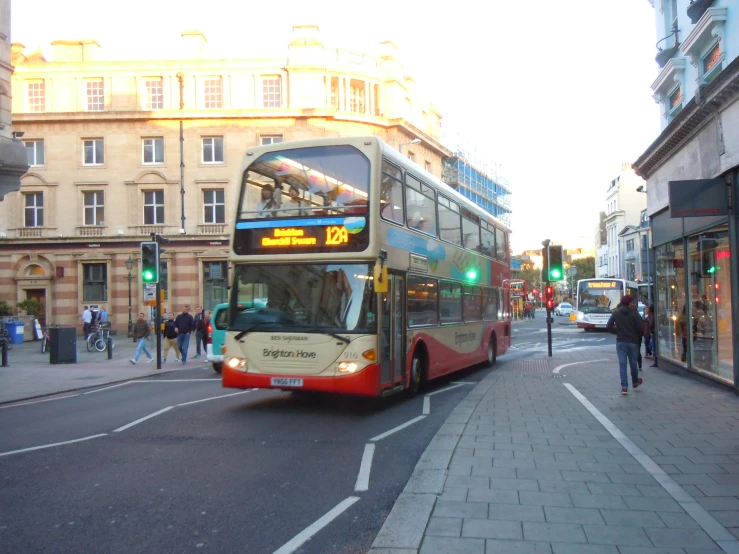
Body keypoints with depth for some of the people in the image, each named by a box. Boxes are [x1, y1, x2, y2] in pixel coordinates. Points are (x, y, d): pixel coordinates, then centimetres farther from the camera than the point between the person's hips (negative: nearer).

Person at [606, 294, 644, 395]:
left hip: (620, 342, 1)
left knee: (622, 364, 1)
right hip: (633, 342, -1)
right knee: (633, 363, 16)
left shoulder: (616, 313, -2)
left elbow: (608, 326, -6)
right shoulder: (634, 313, -8)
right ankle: (635, 382, 37)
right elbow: (639, 327, -12)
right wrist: (638, 336, 8)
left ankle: (624, 387, -5)